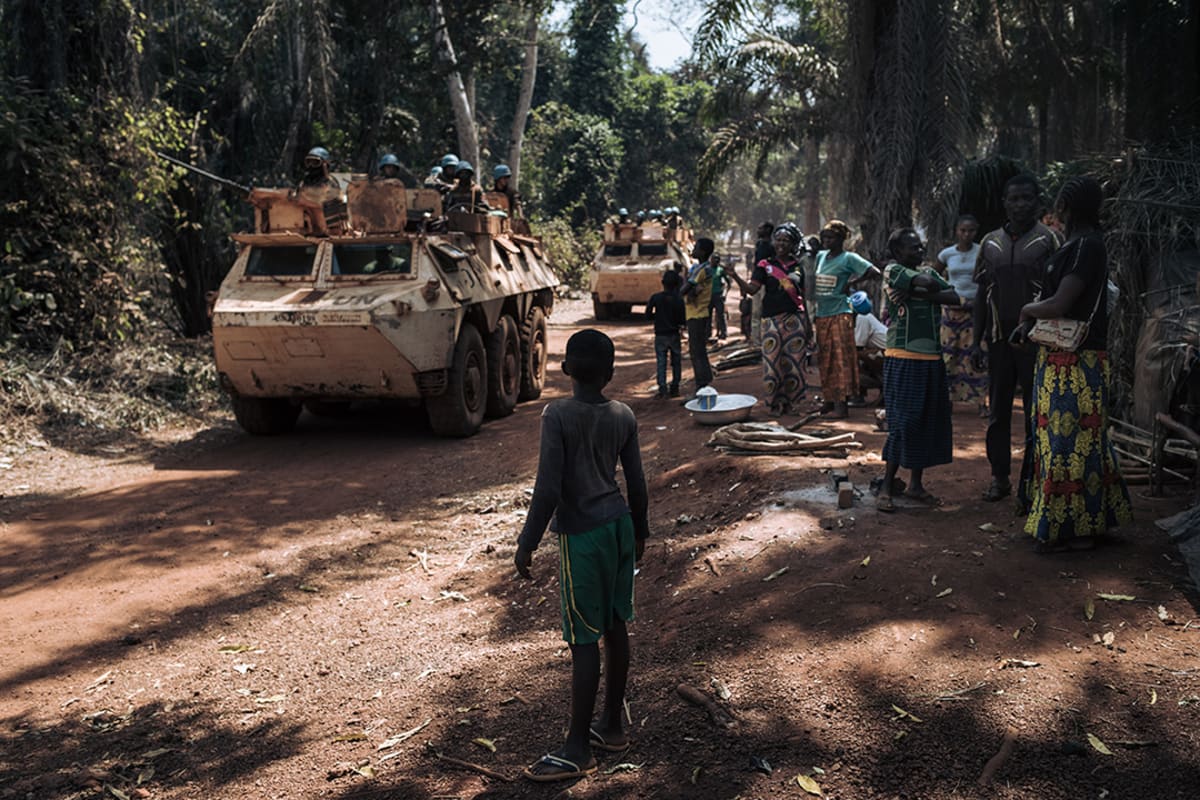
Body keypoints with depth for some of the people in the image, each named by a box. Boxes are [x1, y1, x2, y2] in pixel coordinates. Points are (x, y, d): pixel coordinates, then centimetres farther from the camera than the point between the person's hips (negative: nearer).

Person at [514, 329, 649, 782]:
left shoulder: (557, 416, -15)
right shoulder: (623, 417, 2)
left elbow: (548, 489, -18)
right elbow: (637, 485, 7)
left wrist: (527, 543, -9)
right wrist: (639, 531, 22)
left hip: (581, 536, -6)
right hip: (619, 526, 6)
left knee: (584, 640, -2)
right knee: (616, 626, 15)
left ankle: (578, 750, 6)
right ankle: (612, 726, 27)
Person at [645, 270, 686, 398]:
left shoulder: (655, 298, -8)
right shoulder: (679, 300, -7)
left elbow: (648, 315, -7)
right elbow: (683, 321, -4)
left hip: (660, 335, -1)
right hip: (674, 335, 1)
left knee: (661, 363, 2)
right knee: (676, 363, 12)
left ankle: (662, 388, -9)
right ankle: (674, 389, 12)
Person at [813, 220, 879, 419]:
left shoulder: (849, 258, -7)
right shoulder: (820, 256, 13)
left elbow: (873, 272, -16)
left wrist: (851, 282, -12)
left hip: (840, 315, -7)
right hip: (821, 315, 7)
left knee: (841, 359, -6)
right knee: (824, 360, 10)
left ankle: (842, 404, -6)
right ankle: (829, 400, 18)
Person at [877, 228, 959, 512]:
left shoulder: (929, 272, 15)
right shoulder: (892, 271, -5)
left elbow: (954, 297, -2)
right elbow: (928, 284, -20)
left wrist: (918, 292, -12)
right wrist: (925, 288, 2)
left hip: (932, 358, 7)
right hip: (904, 359, -7)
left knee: (929, 421, 9)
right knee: (903, 422, -9)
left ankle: (916, 484, 20)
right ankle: (886, 487, -1)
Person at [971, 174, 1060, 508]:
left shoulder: (1048, 240, -3)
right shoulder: (990, 243, 10)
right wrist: (976, 341, 9)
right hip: (999, 339, 4)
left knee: (1036, 415, 0)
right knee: (998, 411, 10)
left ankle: (1030, 485, 6)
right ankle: (999, 477, 21)